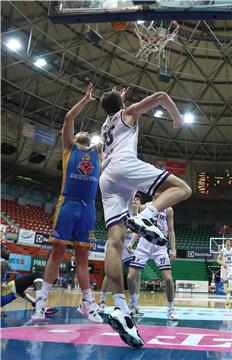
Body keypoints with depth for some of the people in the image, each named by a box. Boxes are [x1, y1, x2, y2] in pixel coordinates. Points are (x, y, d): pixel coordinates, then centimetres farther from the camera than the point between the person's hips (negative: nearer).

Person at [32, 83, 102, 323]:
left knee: (82, 256, 5)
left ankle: (87, 304, 7)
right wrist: (86, 99, 8)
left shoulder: (96, 151, 22)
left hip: (88, 208, 3)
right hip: (68, 204, -3)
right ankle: (41, 300, 1)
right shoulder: (69, 147, 13)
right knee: (57, 252, -4)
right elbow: (68, 118, 3)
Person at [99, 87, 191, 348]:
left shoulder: (106, 124, 38)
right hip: (125, 164, -6)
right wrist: (177, 118, 26)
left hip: (106, 178, 6)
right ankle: (144, 218, -30)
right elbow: (161, 96, 11)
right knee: (182, 188, -3)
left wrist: (118, 98, 75)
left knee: (115, 241, -10)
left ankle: (120, 308, -23)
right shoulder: (128, 113, 21)